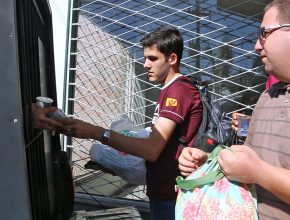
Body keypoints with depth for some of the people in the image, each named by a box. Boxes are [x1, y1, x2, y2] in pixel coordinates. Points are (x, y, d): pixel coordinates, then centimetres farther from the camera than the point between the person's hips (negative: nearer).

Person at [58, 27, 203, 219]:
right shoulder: (173, 90, 15)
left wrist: (96, 132, -31)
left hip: (171, 194, -9)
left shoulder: (178, 90, -19)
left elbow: (152, 149, -28)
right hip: (163, 190, 9)